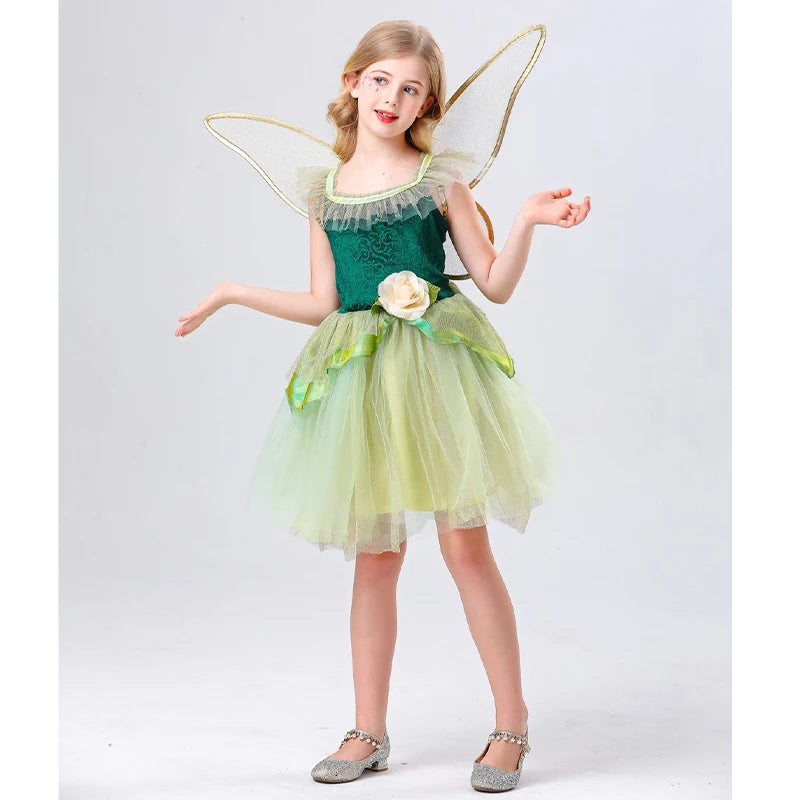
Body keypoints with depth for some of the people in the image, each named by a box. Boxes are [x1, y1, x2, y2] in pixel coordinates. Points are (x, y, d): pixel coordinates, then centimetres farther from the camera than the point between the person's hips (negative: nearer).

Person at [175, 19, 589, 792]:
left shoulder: (439, 178, 2)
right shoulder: (324, 190, 10)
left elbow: (496, 284, 1)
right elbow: (323, 304, 12)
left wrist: (528, 219, -13)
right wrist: (233, 292, 14)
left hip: (436, 367, -3)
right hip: (360, 379, 3)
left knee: (465, 546, -1)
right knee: (374, 556, 8)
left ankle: (511, 725, 14)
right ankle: (369, 731, 21)